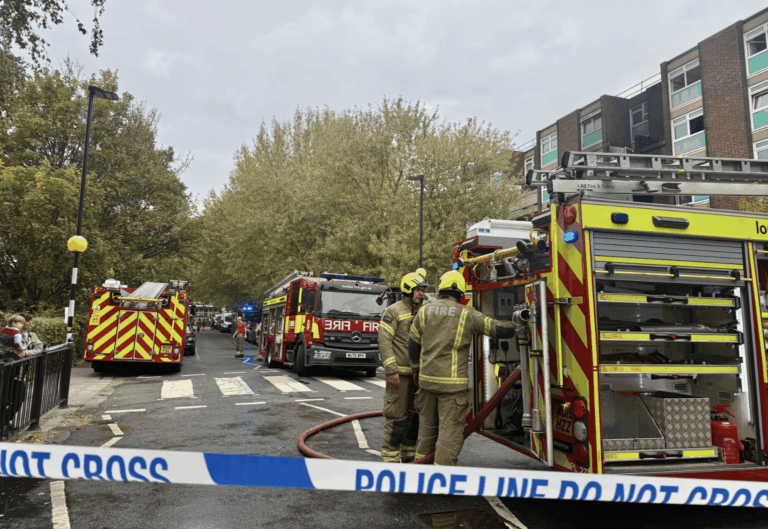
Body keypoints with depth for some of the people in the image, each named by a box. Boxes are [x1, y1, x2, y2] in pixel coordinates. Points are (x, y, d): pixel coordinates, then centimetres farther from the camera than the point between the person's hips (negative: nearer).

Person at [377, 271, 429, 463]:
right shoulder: (394, 311, -7)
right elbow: (384, 341, -13)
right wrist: (391, 370, -19)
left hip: (418, 374, 7)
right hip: (400, 374, -7)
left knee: (415, 415, 13)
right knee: (396, 416, -4)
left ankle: (410, 455, 25)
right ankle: (390, 457, 6)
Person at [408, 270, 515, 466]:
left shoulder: (424, 311, 4)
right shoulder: (467, 314, -6)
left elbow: (413, 345, 10)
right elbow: (497, 329, -2)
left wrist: (416, 370, 23)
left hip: (427, 378, 5)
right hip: (452, 383, -4)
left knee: (427, 424, 19)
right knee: (450, 428, 2)